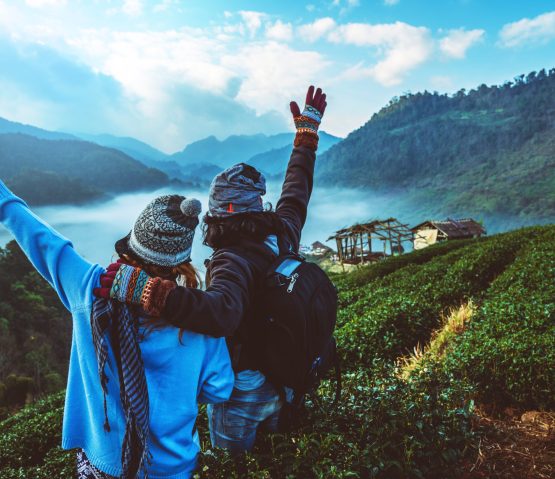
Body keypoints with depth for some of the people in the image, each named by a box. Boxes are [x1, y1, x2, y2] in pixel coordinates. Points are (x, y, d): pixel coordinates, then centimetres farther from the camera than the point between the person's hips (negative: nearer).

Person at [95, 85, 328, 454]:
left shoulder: (234, 262, -33)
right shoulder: (283, 234, -12)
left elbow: (222, 313, -54)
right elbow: (296, 190, 5)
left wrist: (147, 291, -61)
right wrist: (307, 132, 16)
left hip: (241, 391, -7)